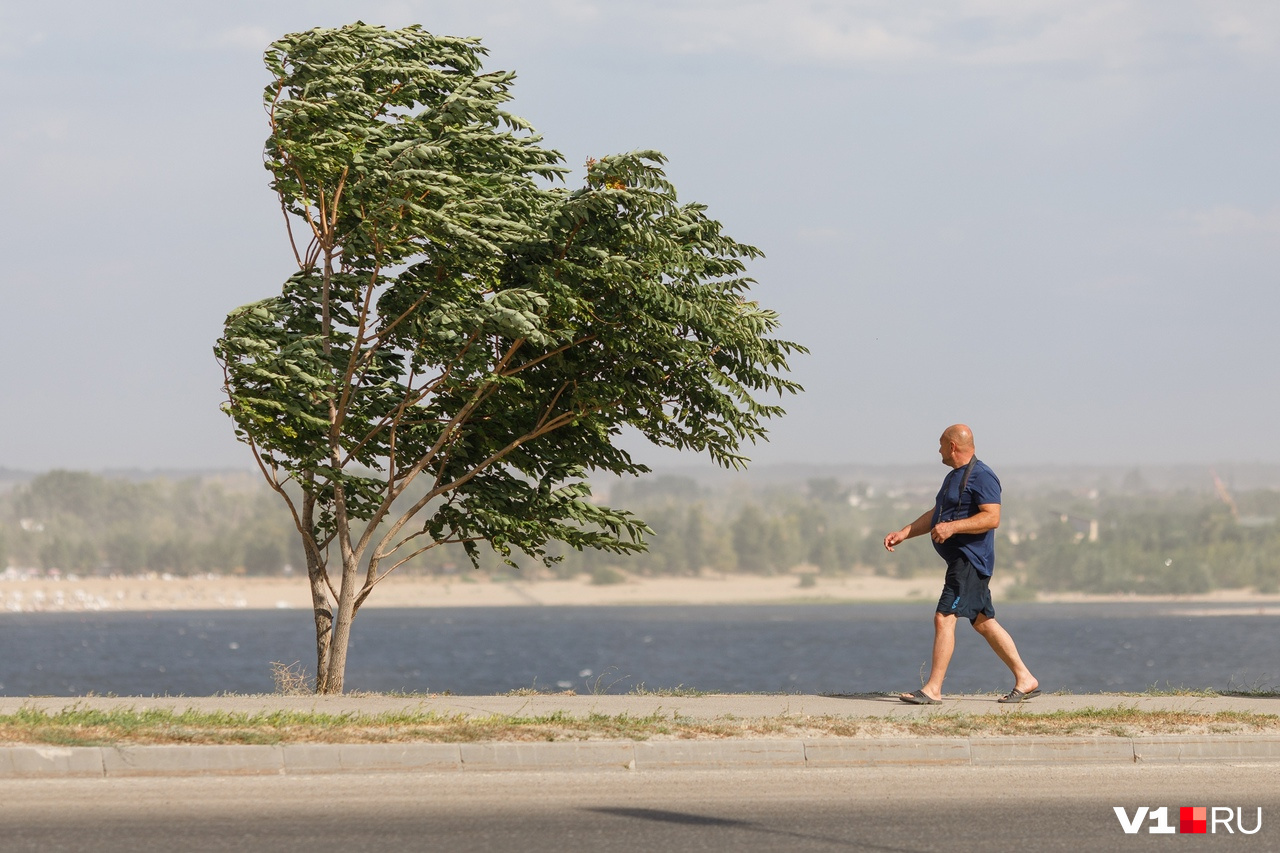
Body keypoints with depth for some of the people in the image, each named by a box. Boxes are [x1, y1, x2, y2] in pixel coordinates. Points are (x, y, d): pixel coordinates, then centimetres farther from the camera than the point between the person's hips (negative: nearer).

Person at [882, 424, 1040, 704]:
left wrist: (952, 527, -29)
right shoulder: (954, 477, 20)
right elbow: (935, 515, 27)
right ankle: (1025, 680, 17)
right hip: (960, 560, 11)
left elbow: (992, 518, -23)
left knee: (944, 618, -15)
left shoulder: (981, 477, -13)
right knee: (983, 622, 13)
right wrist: (903, 534, 18)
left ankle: (933, 689, -16)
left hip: (970, 560, -11)